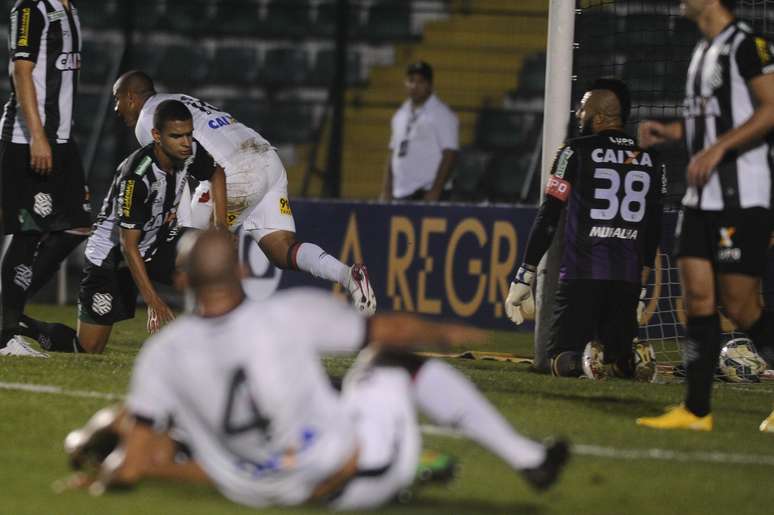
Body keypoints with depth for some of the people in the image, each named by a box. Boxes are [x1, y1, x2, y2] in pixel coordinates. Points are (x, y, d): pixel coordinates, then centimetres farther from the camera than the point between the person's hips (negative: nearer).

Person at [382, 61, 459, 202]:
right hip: (400, 195, 7)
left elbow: (449, 155, -10)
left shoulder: (443, 115, -4)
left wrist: (435, 192, -16)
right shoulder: (400, 115, 17)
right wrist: (387, 191, 13)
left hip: (427, 194, -7)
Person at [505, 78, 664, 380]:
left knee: (563, 359, 4)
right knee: (620, 360, 16)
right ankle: (635, 359, -17)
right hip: (628, 277, 4)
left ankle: (579, 360, -29)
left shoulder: (577, 152, 0)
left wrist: (524, 278, 3)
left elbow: (547, 221, -2)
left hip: (582, 274, -4)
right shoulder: (650, 160, 13)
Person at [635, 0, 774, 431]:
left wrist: (718, 148, -21)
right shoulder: (704, 51, 18)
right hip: (702, 198, 9)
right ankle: (697, 410, 5)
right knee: (698, 299, 4)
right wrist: (671, 131, 14)